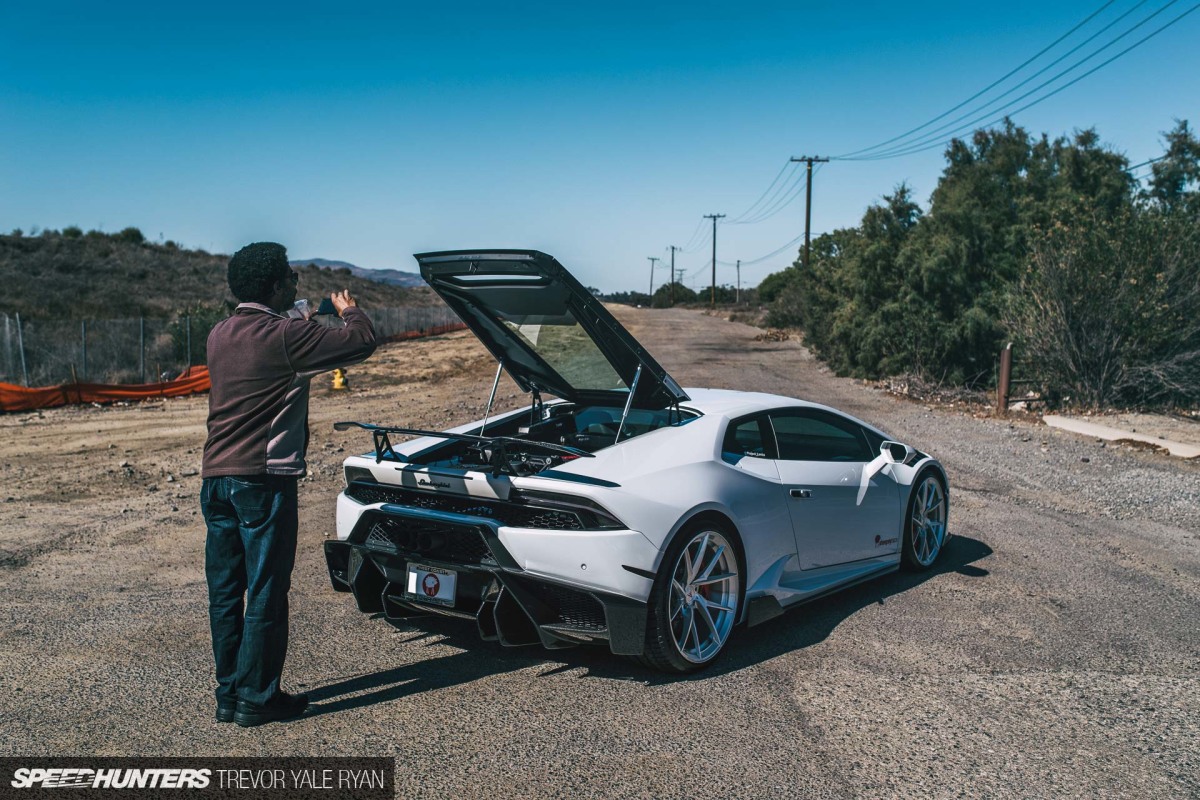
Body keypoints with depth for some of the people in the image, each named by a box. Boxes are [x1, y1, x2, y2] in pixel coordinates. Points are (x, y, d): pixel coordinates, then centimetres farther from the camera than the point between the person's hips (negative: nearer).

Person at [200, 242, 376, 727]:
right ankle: (256, 698, 10)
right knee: (266, 594, 2)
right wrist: (348, 310, 10)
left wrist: (305, 326, 28)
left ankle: (228, 695, 22)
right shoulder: (284, 337, -12)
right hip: (263, 480, -8)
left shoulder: (219, 335, 11)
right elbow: (362, 343, -10)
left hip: (215, 477, 8)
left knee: (225, 592, 13)